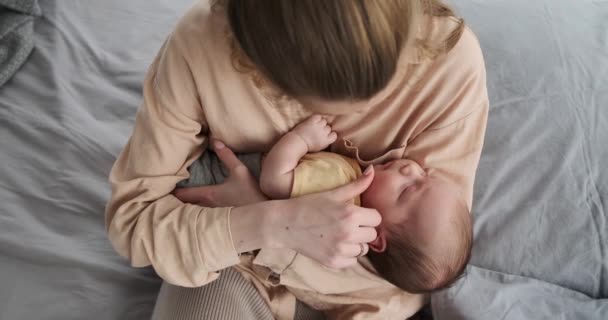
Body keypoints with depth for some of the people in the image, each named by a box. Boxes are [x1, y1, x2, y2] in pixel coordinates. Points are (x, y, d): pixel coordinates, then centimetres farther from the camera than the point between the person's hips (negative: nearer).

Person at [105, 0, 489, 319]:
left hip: (368, 269, 2)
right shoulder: (199, 48, -28)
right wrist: (274, 224, -37)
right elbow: (131, 214, -19)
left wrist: (252, 198, -24)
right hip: (238, 255, -1)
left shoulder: (450, 57, -27)